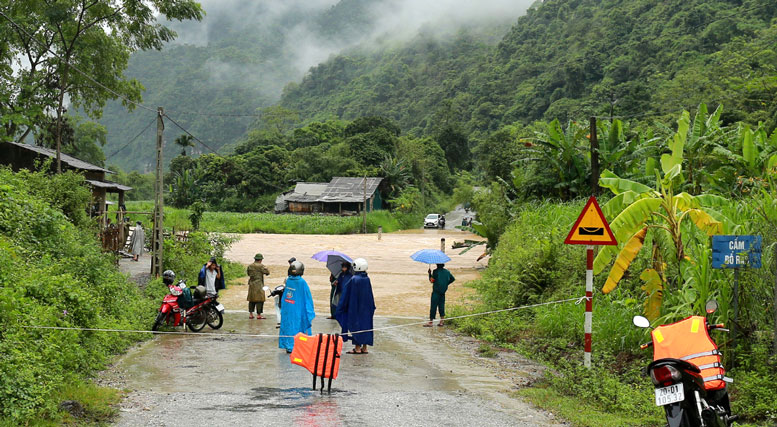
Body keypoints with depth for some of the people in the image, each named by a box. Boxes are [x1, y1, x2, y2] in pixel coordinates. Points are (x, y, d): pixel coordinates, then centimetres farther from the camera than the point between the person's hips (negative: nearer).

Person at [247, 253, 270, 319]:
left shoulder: (250, 266, 7)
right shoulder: (260, 266, -12)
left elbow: (247, 273, 20)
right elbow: (267, 272, -12)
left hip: (251, 284, 7)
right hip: (259, 285, -7)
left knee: (251, 299, 14)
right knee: (259, 300, -3)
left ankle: (250, 314, 15)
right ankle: (259, 314, -5)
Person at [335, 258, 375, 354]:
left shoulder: (353, 280, -18)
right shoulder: (367, 279, 0)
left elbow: (347, 295, -12)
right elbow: (370, 295, 7)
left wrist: (341, 307, -3)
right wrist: (372, 308, 16)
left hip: (355, 307, -6)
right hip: (366, 308, 6)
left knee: (355, 325, 2)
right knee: (365, 325, 12)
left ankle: (357, 348, 3)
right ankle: (364, 348, 15)